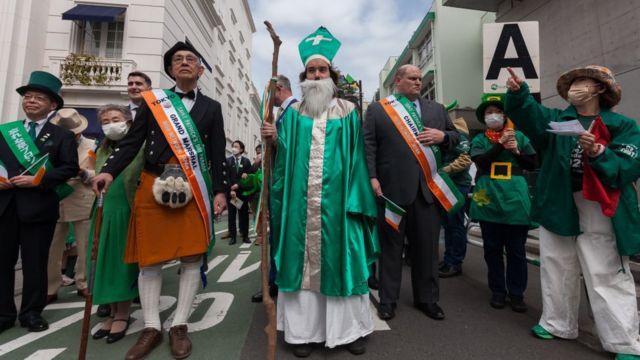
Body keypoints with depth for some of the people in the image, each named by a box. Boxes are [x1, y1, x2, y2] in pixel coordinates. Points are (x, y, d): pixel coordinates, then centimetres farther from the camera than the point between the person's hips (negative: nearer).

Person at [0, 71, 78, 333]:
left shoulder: (62, 135, 4)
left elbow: (70, 168, -7)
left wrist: (38, 180, -16)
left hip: (38, 206, -4)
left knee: (35, 263, 4)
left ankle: (32, 313, 17)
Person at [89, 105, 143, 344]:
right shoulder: (102, 151, 14)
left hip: (128, 214, -6)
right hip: (104, 214, 6)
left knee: (124, 262, 1)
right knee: (106, 262, 9)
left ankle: (123, 315, 15)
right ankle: (113, 313, 23)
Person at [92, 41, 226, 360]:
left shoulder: (212, 107, 11)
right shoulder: (152, 100, 13)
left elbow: (217, 154, 5)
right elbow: (132, 141, 7)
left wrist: (219, 190, -4)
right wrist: (109, 170, -9)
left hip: (195, 189, 0)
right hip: (153, 186, 1)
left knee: (192, 258, 1)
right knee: (150, 257, 5)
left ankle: (179, 326, 17)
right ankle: (151, 327, 21)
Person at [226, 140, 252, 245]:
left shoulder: (246, 161, 6)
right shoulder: (227, 160, 6)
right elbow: (226, 176, -1)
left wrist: (238, 185, -12)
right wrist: (231, 189, -12)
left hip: (243, 191, 0)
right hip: (231, 191, 0)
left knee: (244, 214, 4)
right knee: (231, 214, 2)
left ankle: (245, 236, 11)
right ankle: (233, 236, 8)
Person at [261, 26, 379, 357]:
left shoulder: (348, 112, 9)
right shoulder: (293, 113, 13)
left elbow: (356, 157, 3)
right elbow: (284, 156, 8)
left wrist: (357, 199, -5)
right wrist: (274, 140, -12)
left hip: (337, 200, -1)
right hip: (301, 201, 1)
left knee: (339, 259, 5)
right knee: (302, 260, 6)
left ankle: (348, 327, 22)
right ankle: (303, 329, 21)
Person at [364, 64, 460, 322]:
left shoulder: (436, 109, 18)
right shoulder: (377, 109, 5)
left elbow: (455, 136, 21)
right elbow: (368, 145, -4)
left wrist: (443, 136, -2)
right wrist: (372, 177, -14)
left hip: (428, 187, 4)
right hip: (393, 187, -3)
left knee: (427, 245, 11)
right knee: (391, 245, 6)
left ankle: (427, 298, 29)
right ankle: (388, 299, 22)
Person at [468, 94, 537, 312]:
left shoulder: (519, 137, 9)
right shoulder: (479, 140, 7)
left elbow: (533, 165, 8)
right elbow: (481, 161, -11)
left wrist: (517, 152, -7)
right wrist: (501, 144, -16)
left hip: (515, 200, 0)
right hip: (488, 200, 0)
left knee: (516, 250, 6)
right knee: (492, 249, 8)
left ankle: (517, 294, 20)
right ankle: (498, 292, 22)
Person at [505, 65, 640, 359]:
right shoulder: (556, 119, 9)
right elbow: (528, 113, -11)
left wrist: (598, 152, -24)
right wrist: (518, 92, -29)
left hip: (598, 213, -3)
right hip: (557, 207, 4)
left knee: (607, 278, 1)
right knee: (556, 270, 14)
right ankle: (558, 324, 30)